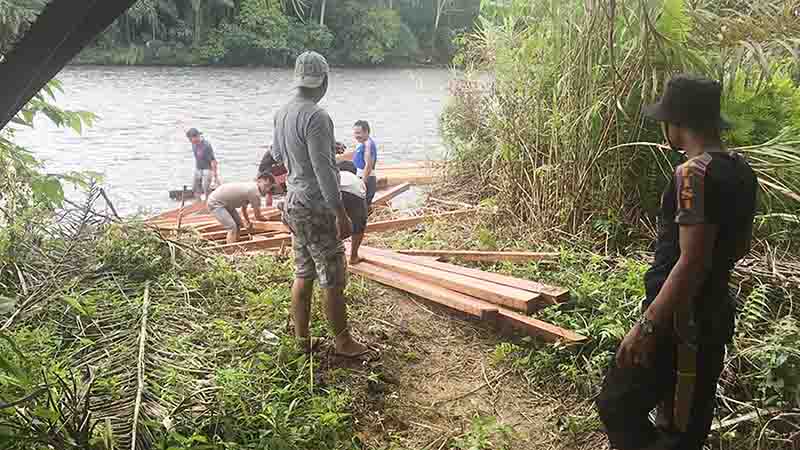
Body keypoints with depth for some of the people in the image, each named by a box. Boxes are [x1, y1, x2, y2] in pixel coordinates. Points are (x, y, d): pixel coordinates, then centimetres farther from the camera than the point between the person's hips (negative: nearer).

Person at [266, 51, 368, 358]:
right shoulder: (316, 116, -20)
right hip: (316, 208, -9)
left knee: (303, 274, 16)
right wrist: (341, 214, -20)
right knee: (333, 279, 2)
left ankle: (301, 338, 24)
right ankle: (343, 342, 14)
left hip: (294, 203, 9)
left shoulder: (283, 113, 8)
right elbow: (324, 170, -24)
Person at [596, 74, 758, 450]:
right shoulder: (741, 170, 6)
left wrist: (646, 327, -24)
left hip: (680, 322, -9)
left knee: (618, 406, 3)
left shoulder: (695, 173, -22)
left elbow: (692, 261, -27)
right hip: (714, 315, 9)